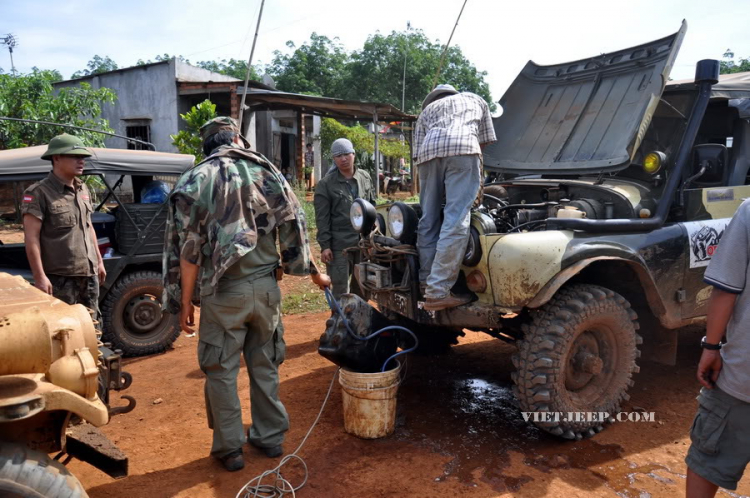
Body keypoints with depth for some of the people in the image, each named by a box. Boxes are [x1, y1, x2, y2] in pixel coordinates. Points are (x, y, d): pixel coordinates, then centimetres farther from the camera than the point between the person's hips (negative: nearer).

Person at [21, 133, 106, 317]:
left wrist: (99, 261, 19)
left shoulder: (83, 190, 13)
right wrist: (39, 277, -18)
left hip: (89, 274, 7)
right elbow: (31, 238, -14)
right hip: (60, 277, -7)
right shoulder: (39, 193, -10)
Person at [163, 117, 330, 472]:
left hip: (223, 291, -3)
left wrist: (185, 302, 0)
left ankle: (229, 447, 20)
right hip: (265, 286, 4)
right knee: (265, 366, 16)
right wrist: (314, 273, 18)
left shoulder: (195, 181, -3)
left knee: (221, 371, 10)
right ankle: (269, 436, 29)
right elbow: (294, 231, 7)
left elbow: (187, 248, -7)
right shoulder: (267, 173, 5)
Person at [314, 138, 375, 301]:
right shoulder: (326, 184, -3)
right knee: (341, 290, -2)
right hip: (339, 245, -4)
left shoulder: (365, 178, 10)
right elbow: (322, 218, -6)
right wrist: (324, 246, -12)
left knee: (362, 287, 15)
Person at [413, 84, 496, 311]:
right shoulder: (475, 100, 39)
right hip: (463, 148, -3)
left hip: (429, 152, 3)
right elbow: (484, 141, 37)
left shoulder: (426, 110, 38)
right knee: (455, 222, -10)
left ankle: (426, 284, 9)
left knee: (428, 221, 10)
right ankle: (437, 293, -17)